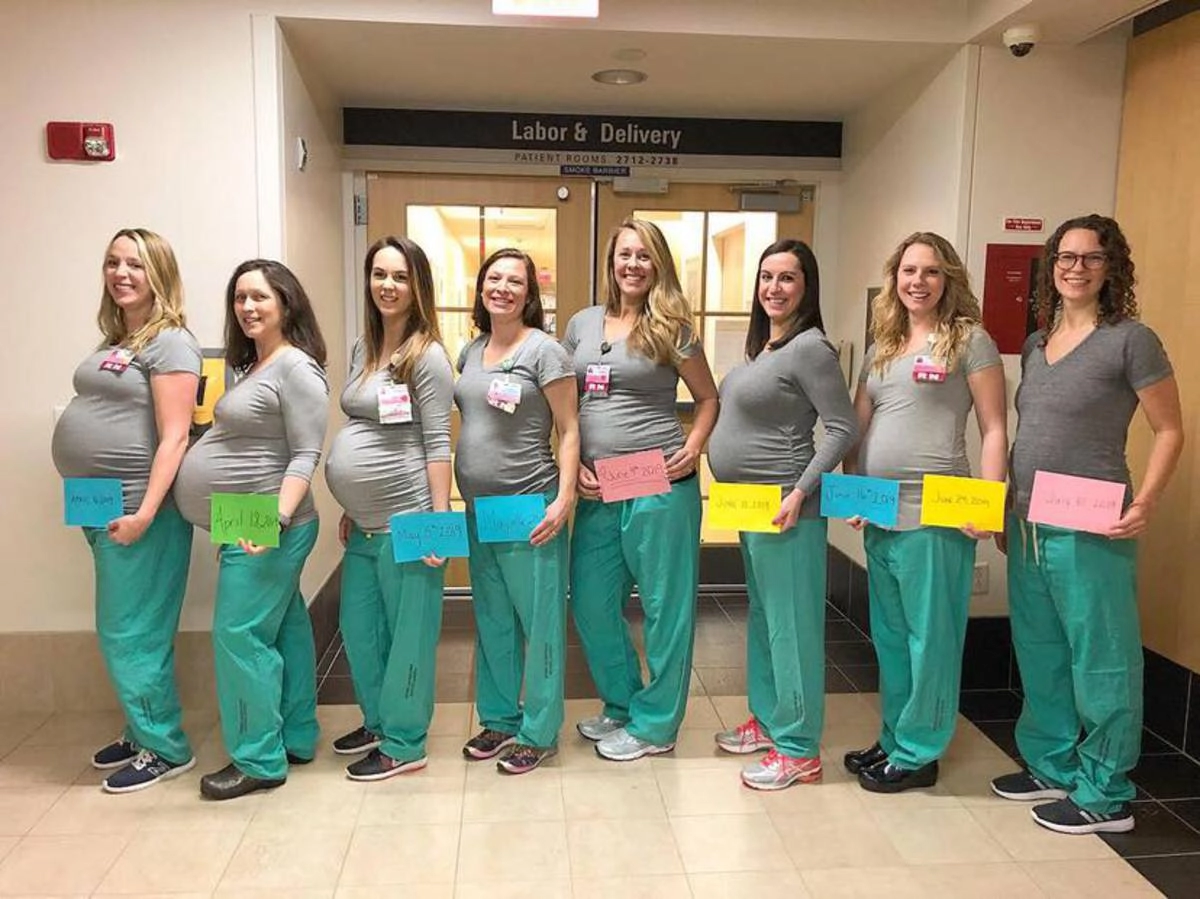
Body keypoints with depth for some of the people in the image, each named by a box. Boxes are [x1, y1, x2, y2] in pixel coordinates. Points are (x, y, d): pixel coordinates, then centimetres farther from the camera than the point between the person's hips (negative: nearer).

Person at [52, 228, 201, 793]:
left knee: (132, 634, -1)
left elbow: (174, 437, -18)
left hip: (139, 509, -9)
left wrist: (144, 514, -23)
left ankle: (166, 748, 14)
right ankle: (143, 732, 31)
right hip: (101, 509, 9)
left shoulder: (170, 342, -11)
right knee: (120, 633, 17)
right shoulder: (115, 342, 15)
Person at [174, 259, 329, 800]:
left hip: (267, 530, -9)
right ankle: (295, 738, 26)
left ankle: (259, 761, 9)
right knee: (283, 628, 15)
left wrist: (277, 517, -27)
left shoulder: (295, 367, -14)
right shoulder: (252, 365, 15)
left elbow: (305, 456, -19)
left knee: (240, 636, -4)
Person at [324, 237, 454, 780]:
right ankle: (377, 721, 37)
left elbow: (437, 443, -14)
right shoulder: (363, 349, 12)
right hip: (364, 524, 8)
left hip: (406, 522, -8)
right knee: (358, 628, 17)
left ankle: (403, 744, 19)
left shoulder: (427, 356, -10)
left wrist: (439, 521, -17)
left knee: (408, 632, 5)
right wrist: (349, 508, 18)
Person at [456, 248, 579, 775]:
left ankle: (538, 733, 17)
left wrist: (564, 500, -18)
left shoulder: (544, 350, -8)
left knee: (539, 621, 3)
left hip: (529, 506, -7)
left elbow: (569, 431, -9)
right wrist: (462, 498, 11)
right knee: (491, 620, 17)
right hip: (478, 506, 7)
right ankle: (498, 719, 32)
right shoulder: (471, 351, 12)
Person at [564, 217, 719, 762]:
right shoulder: (582, 324, 11)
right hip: (597, 489, 5)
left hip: (660, 485, -5)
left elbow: (709, 398, 5)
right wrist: (574, 466, 2)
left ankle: (654, 724, 22)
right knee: (590, 603, 13)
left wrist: (692, 448, -11)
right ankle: (621, 705, 35)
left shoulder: (671, 328, -1)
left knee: (665, 604, 5)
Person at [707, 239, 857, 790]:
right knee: (762, 616, 18)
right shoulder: (761, 346, 13)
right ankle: (768, 720, 33)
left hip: (784, 508, -10)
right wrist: (738, 496, 14)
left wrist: (799, 493, -21)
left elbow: (842, 429, -16)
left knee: (791, 623, -1)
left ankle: (799, 750, 11)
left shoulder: (810, 348, -13)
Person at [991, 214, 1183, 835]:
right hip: (1027, 527, 7)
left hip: (1091, 531, -7)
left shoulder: (1130, 340, -6)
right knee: (1039, 654, 16)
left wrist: (1144, 503, -17)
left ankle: (1106, 796, 17)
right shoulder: (1035, 345, 13)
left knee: (1101, 661, 3)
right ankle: (1052, 766, 32)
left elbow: (1170, 431, -5)